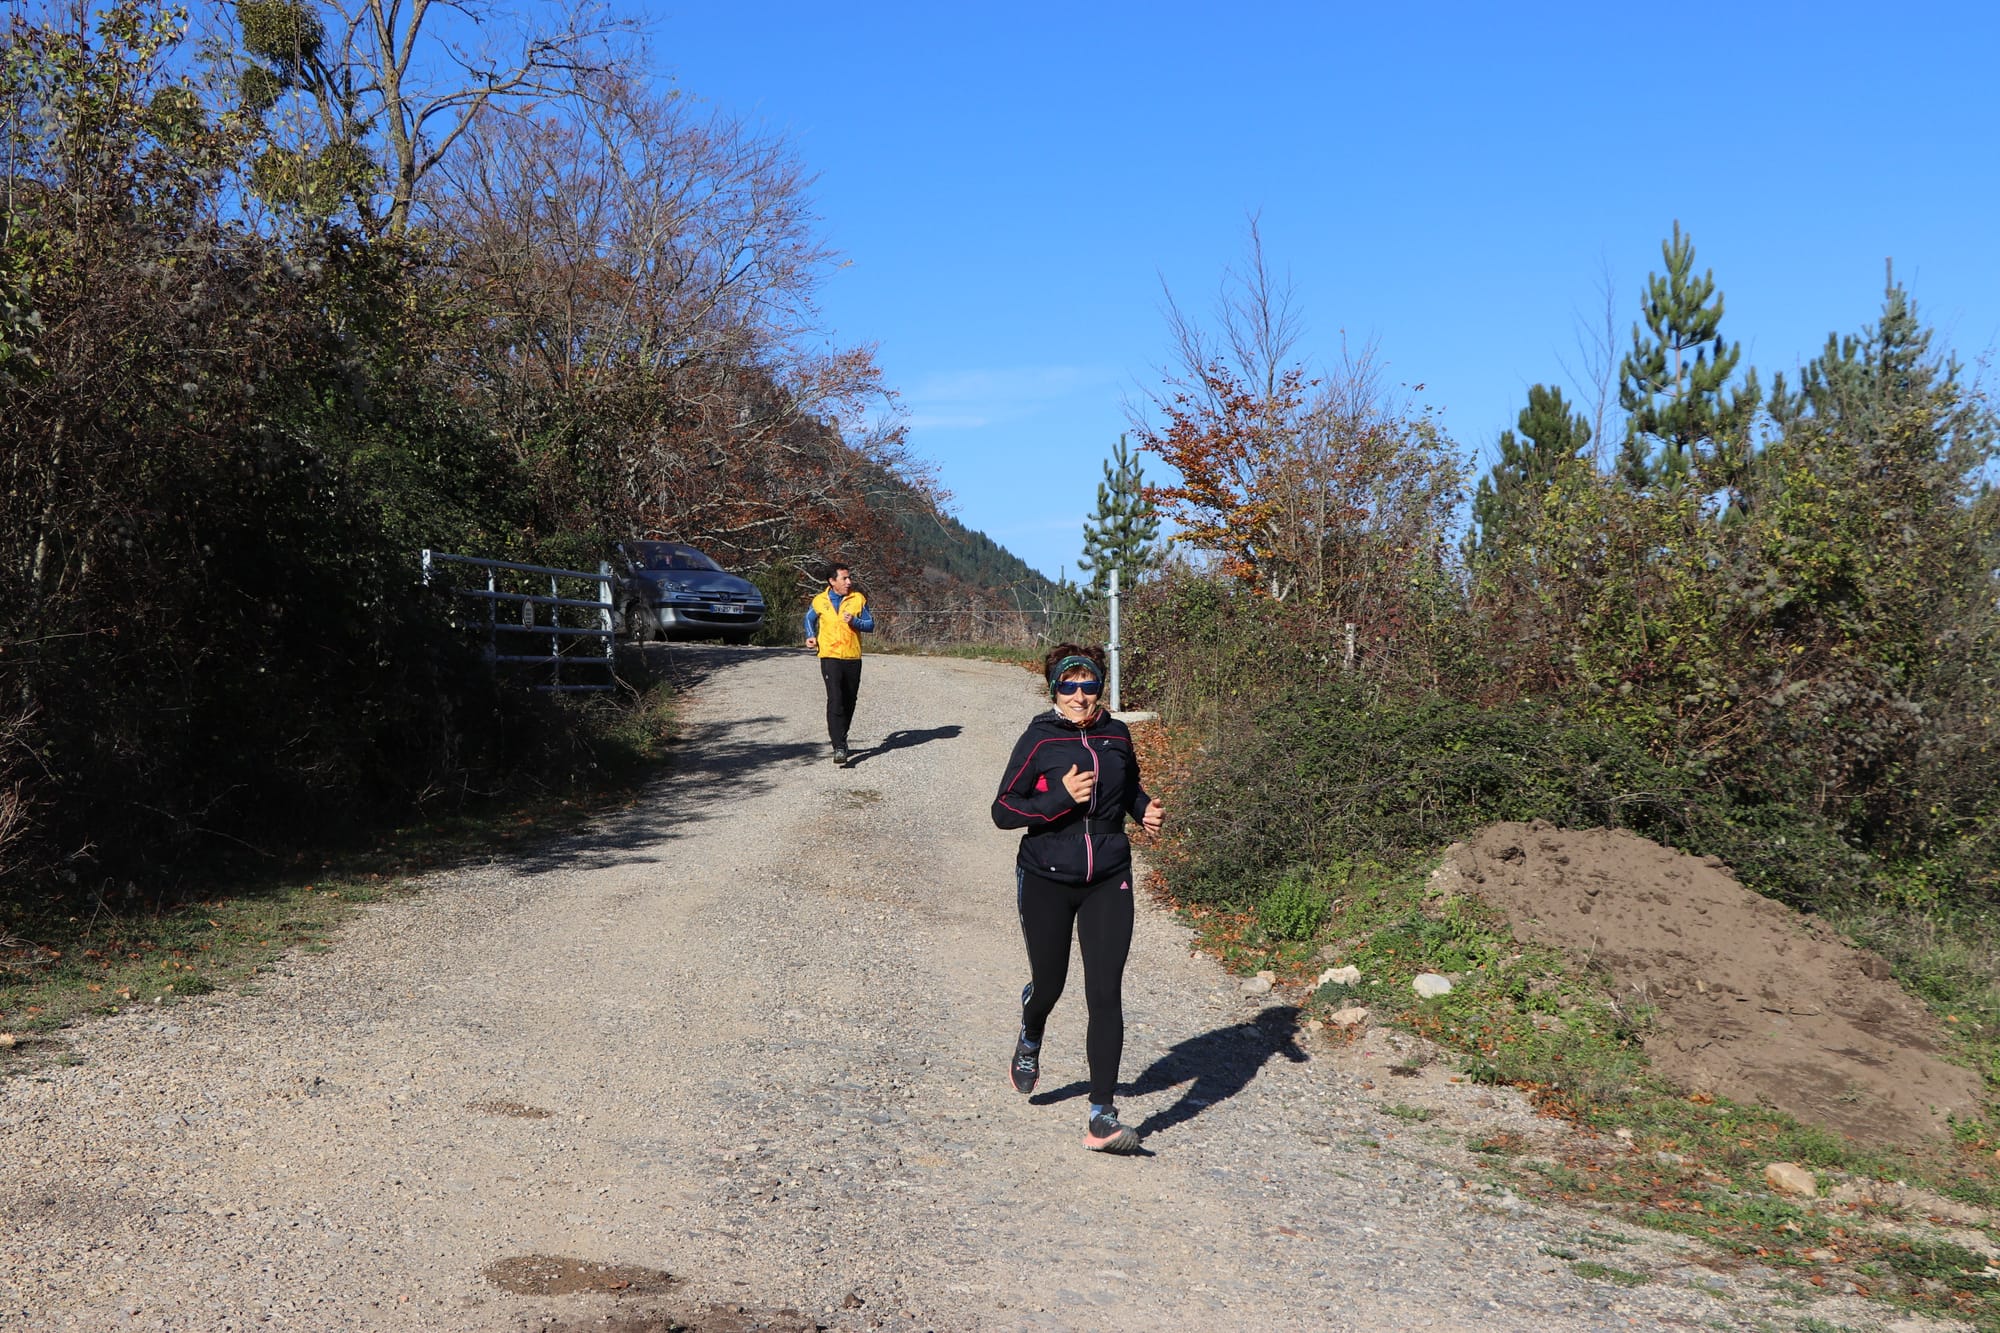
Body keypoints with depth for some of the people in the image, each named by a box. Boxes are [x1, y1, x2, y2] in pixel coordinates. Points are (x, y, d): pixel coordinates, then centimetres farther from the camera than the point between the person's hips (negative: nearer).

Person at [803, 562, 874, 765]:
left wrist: (854, 621, -15)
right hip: (830, 657, -2)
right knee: (835, 701, -15)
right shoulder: (819, 601, 4)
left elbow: (870, 624, 3)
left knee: (849, 701, 10)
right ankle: (839, 748, -18)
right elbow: (809, 619, 22)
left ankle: (840, 739, 31)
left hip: (853, 657, 2)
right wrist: (811, 636, 5)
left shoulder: (858, 599, 3)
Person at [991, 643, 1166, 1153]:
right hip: (1046, 881, -2)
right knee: (1049, 984, 13)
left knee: (1106, 995, -8)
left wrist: (1146, 809, 3)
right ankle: (1029, 1043, 51)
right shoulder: (1038, 740, -8)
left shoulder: (1116, 735, 3)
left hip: (1108, 881, 2)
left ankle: (1102, 1119, -5)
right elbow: (1002, 810, -10)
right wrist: (1061, 797, -22)